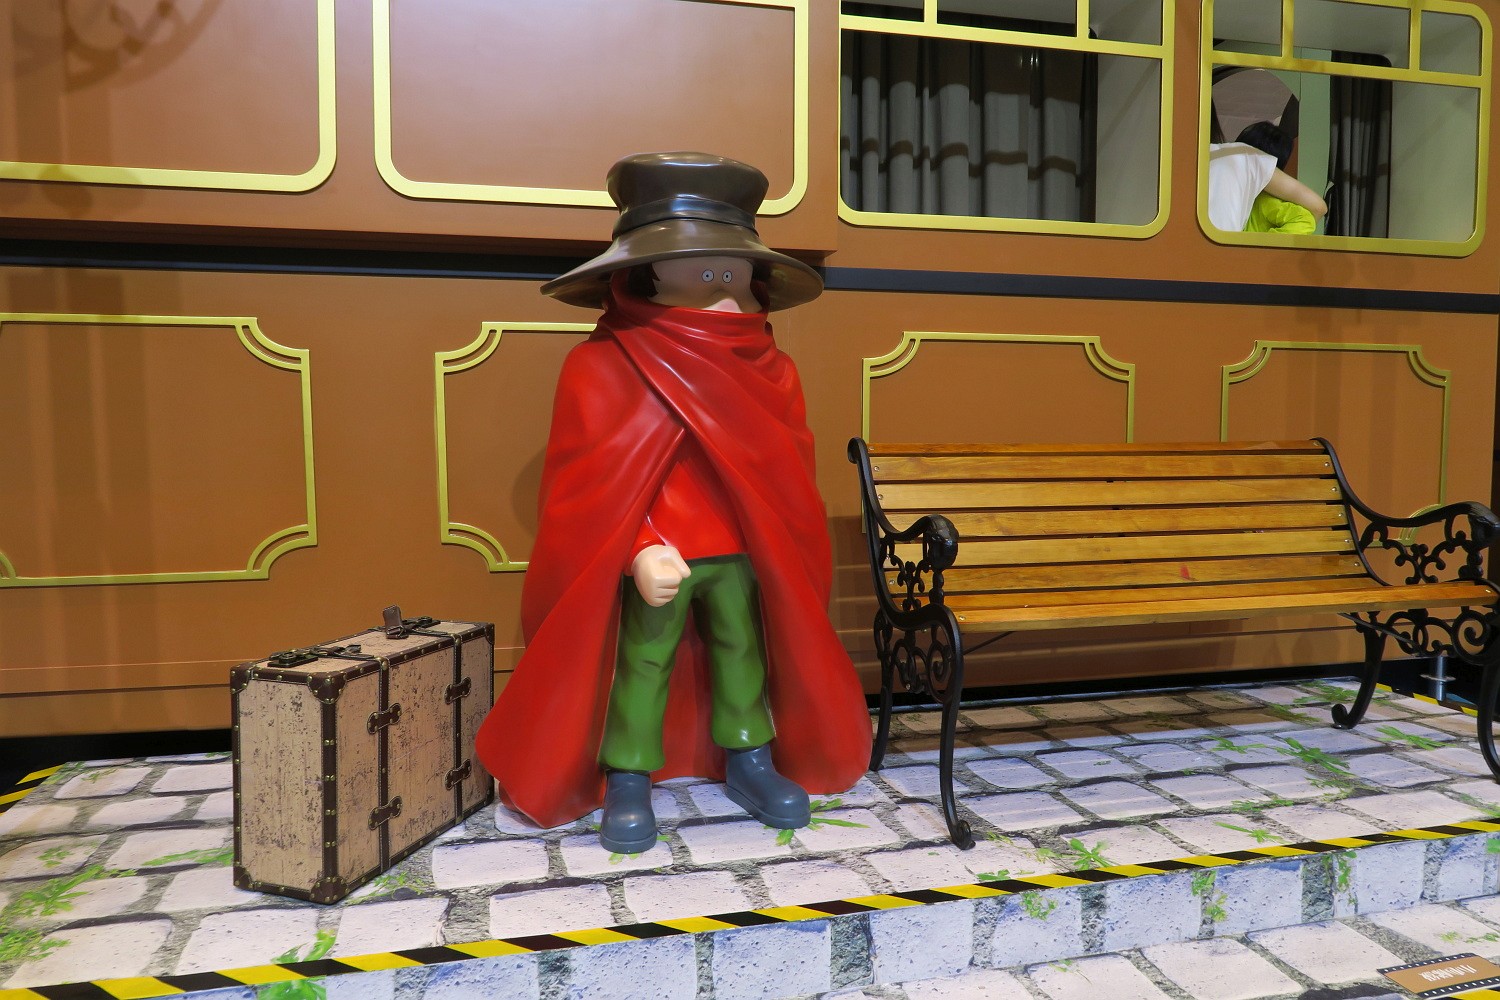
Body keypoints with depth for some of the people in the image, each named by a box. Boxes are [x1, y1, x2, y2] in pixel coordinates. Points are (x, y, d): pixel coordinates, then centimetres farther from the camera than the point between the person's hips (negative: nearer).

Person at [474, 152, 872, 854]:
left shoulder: (770, 369, 3)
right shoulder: (602, 366, -12)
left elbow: (791, 470, 6)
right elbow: (585, 482, -15)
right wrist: (640, 552, -24)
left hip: (744, 555, 5)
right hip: (652, 562, -4)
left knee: (744, 654, 16)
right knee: (642, 663, 7)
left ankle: (749, 760, 33)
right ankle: (628, 780, 23)